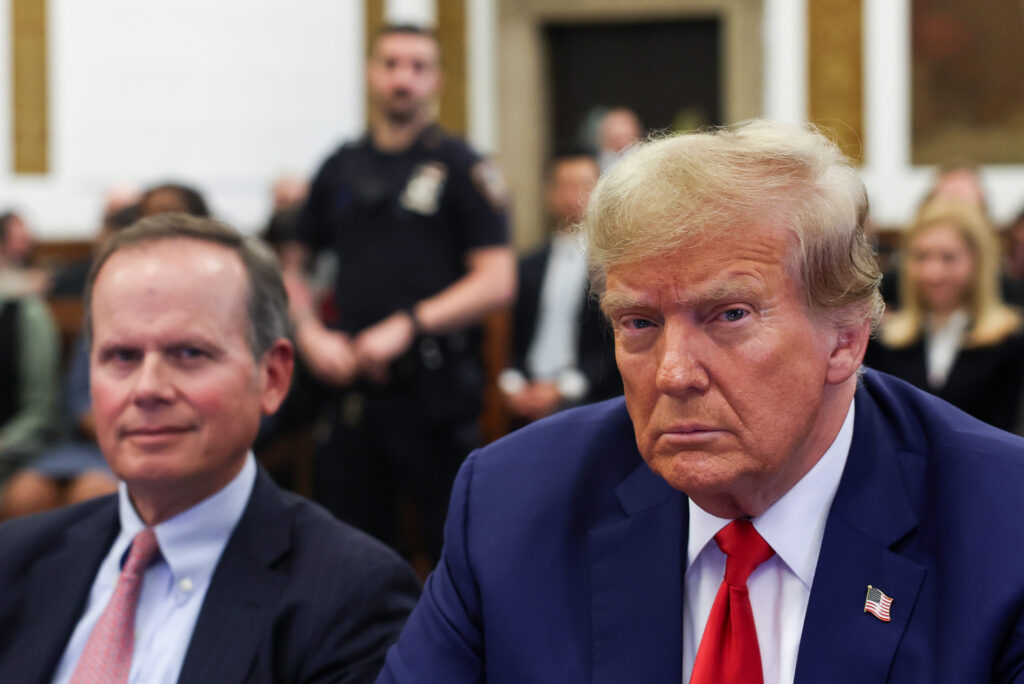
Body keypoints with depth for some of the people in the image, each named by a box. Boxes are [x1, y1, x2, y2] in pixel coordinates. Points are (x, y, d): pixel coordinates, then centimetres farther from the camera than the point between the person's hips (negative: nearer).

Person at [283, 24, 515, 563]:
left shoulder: (459, 168, -1)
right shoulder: (341, 169, 12)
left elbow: (497, 282, -8)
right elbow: (292, 265, 18)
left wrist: (407, 326, -16)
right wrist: (310, 334, 0)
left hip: (433, 387, -4)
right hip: (352, 384, 4)